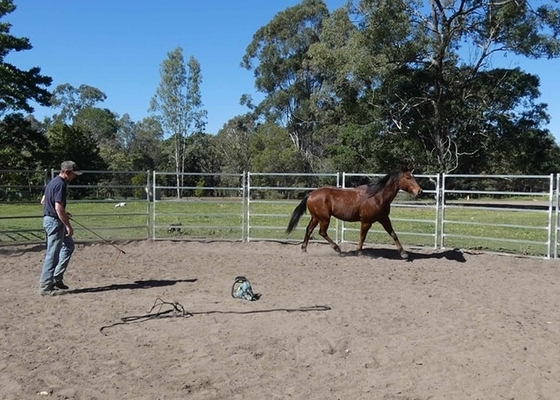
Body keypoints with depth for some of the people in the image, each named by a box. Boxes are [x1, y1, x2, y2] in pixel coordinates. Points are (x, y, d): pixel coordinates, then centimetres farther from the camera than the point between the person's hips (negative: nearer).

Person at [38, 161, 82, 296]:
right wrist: (68, 226, -21)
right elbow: (58, 208, -25)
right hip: (54, 221, -11)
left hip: (49, 218, 11)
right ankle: (45, 287, 0)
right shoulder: (61, 184, -19)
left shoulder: (54, 182, 13)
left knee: (69, 246, 20)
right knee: (53, 254, -6)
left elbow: (43, 201, 22)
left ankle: (57, 278, 21)